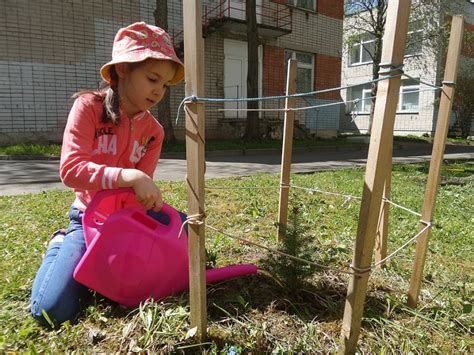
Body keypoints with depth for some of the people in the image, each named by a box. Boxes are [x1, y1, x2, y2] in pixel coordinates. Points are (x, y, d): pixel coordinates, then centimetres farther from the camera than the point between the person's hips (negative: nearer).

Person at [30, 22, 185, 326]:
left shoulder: (154, 131, -1)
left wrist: (149, 194, -27)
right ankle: (61, 245, 16)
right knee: (52, 311, -18)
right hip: (90, 218, -4)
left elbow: (141, 189, -4)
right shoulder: (88, 107, -12)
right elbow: (70, 170, -24)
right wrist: (130, 176, -37)